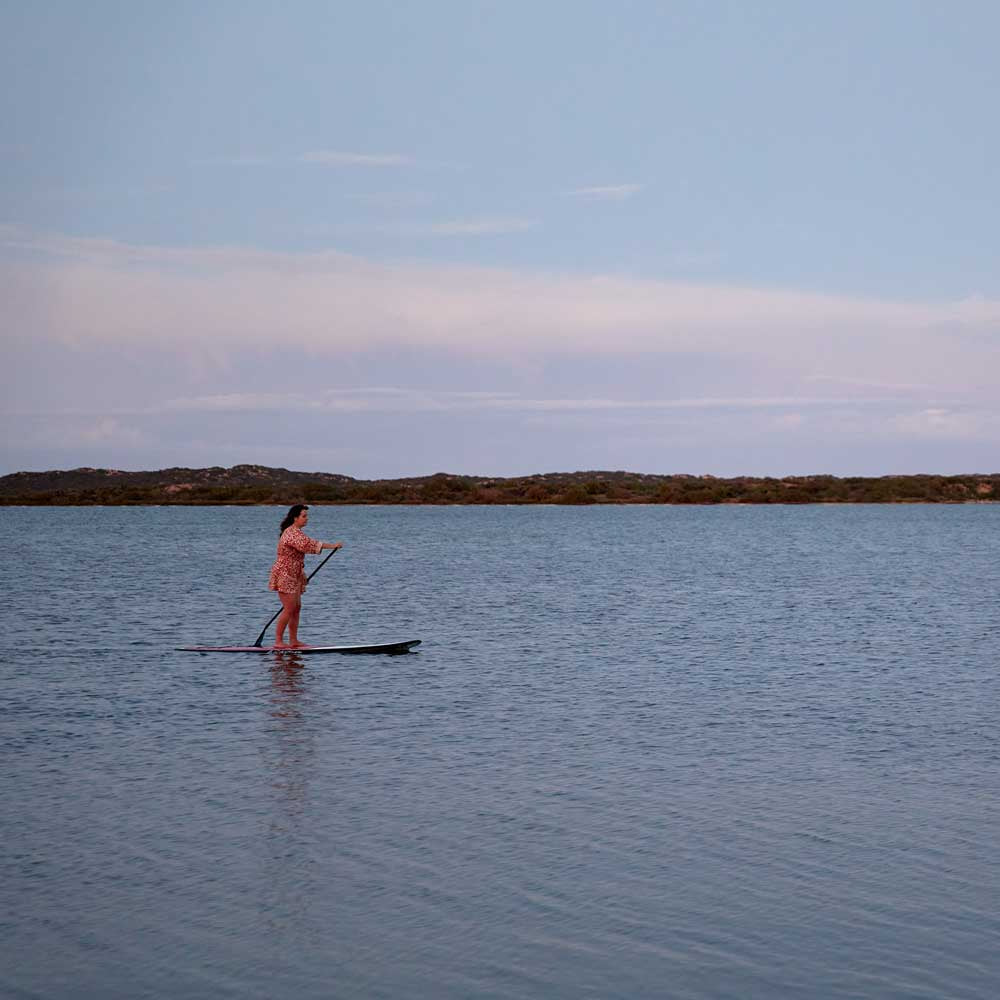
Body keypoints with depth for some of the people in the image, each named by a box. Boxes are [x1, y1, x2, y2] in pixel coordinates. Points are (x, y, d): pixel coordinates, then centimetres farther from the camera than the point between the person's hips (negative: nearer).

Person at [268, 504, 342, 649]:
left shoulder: (296, 532, 15)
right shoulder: (292, 533, -19)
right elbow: (307, 544, -32)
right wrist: (332, 545, -34)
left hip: (293, 577, 10)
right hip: (285, 576, -10)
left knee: (296, 608, 10)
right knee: (289, 609, -10)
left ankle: (293, 641, 13)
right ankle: (278, 641, -5)